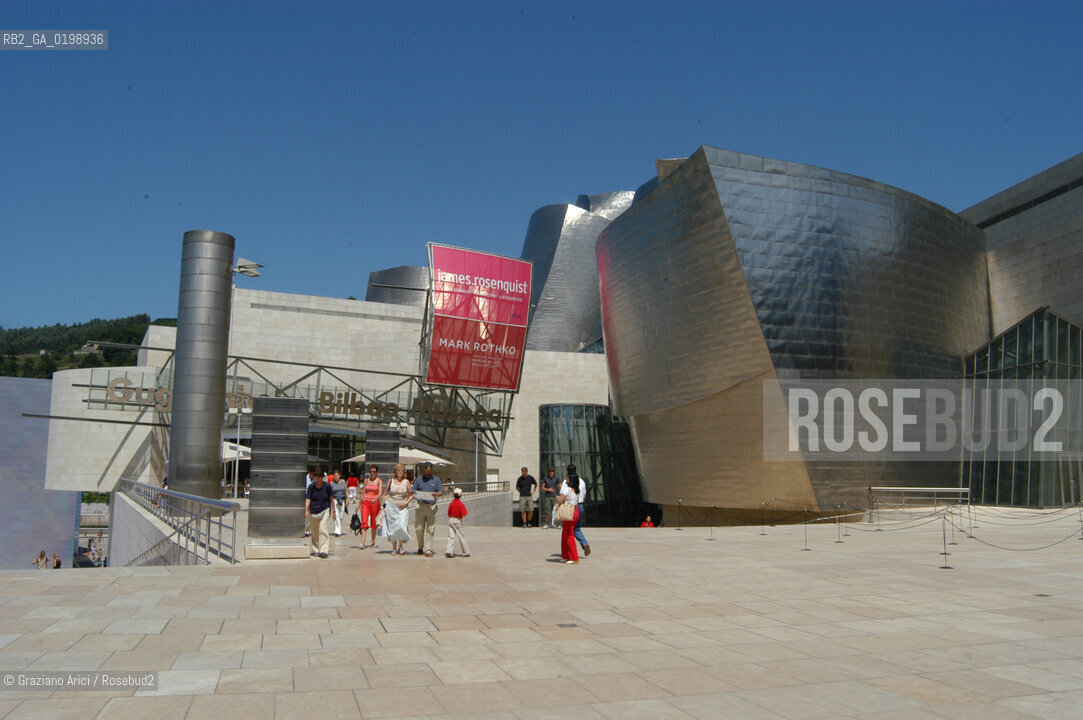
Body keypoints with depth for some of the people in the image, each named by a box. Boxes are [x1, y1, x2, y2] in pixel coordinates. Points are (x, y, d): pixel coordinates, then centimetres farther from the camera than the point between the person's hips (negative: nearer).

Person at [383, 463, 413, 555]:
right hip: (391, 506, 1)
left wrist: (406, 502, -10)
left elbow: (411, 495, 7)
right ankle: (394, 548, 12)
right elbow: (385, 494, 11)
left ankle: (400, 546, 2)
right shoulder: (391, 481, 5)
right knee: (392, 527, 2)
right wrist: (383, 506, 5)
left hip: (403, 507, -1)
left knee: (401, 526, -15)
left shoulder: (406, 482, 3)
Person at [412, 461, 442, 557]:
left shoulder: (436, 480, 9)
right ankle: (420, 546, 23)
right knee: (419, 528, 0)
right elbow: (413, 492, 12)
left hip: (432, 507, -1)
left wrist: (436, 494, -17)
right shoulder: (419, 480, 10)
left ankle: (428, 550, 3)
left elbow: (441, 492, 6)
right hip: (421, 506, 1)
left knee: (430, 529, -2)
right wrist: (416, 494, -12)